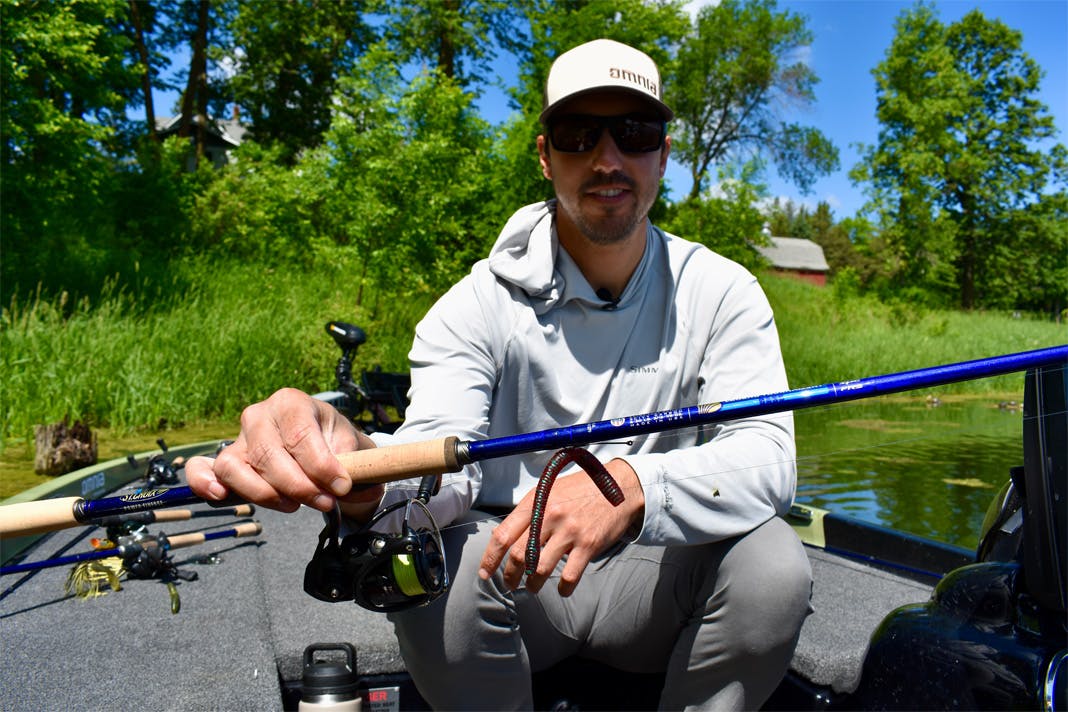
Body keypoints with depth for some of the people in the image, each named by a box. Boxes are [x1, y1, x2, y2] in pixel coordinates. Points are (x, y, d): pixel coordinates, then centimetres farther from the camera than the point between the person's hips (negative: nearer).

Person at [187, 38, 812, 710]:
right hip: (512, 582, 0)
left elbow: (767, 456, -21)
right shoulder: (480, 304, -10)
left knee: (774, 565, -27)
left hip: (654, 582, 1)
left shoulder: (721, 293, -7)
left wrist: (633, 484, -43)